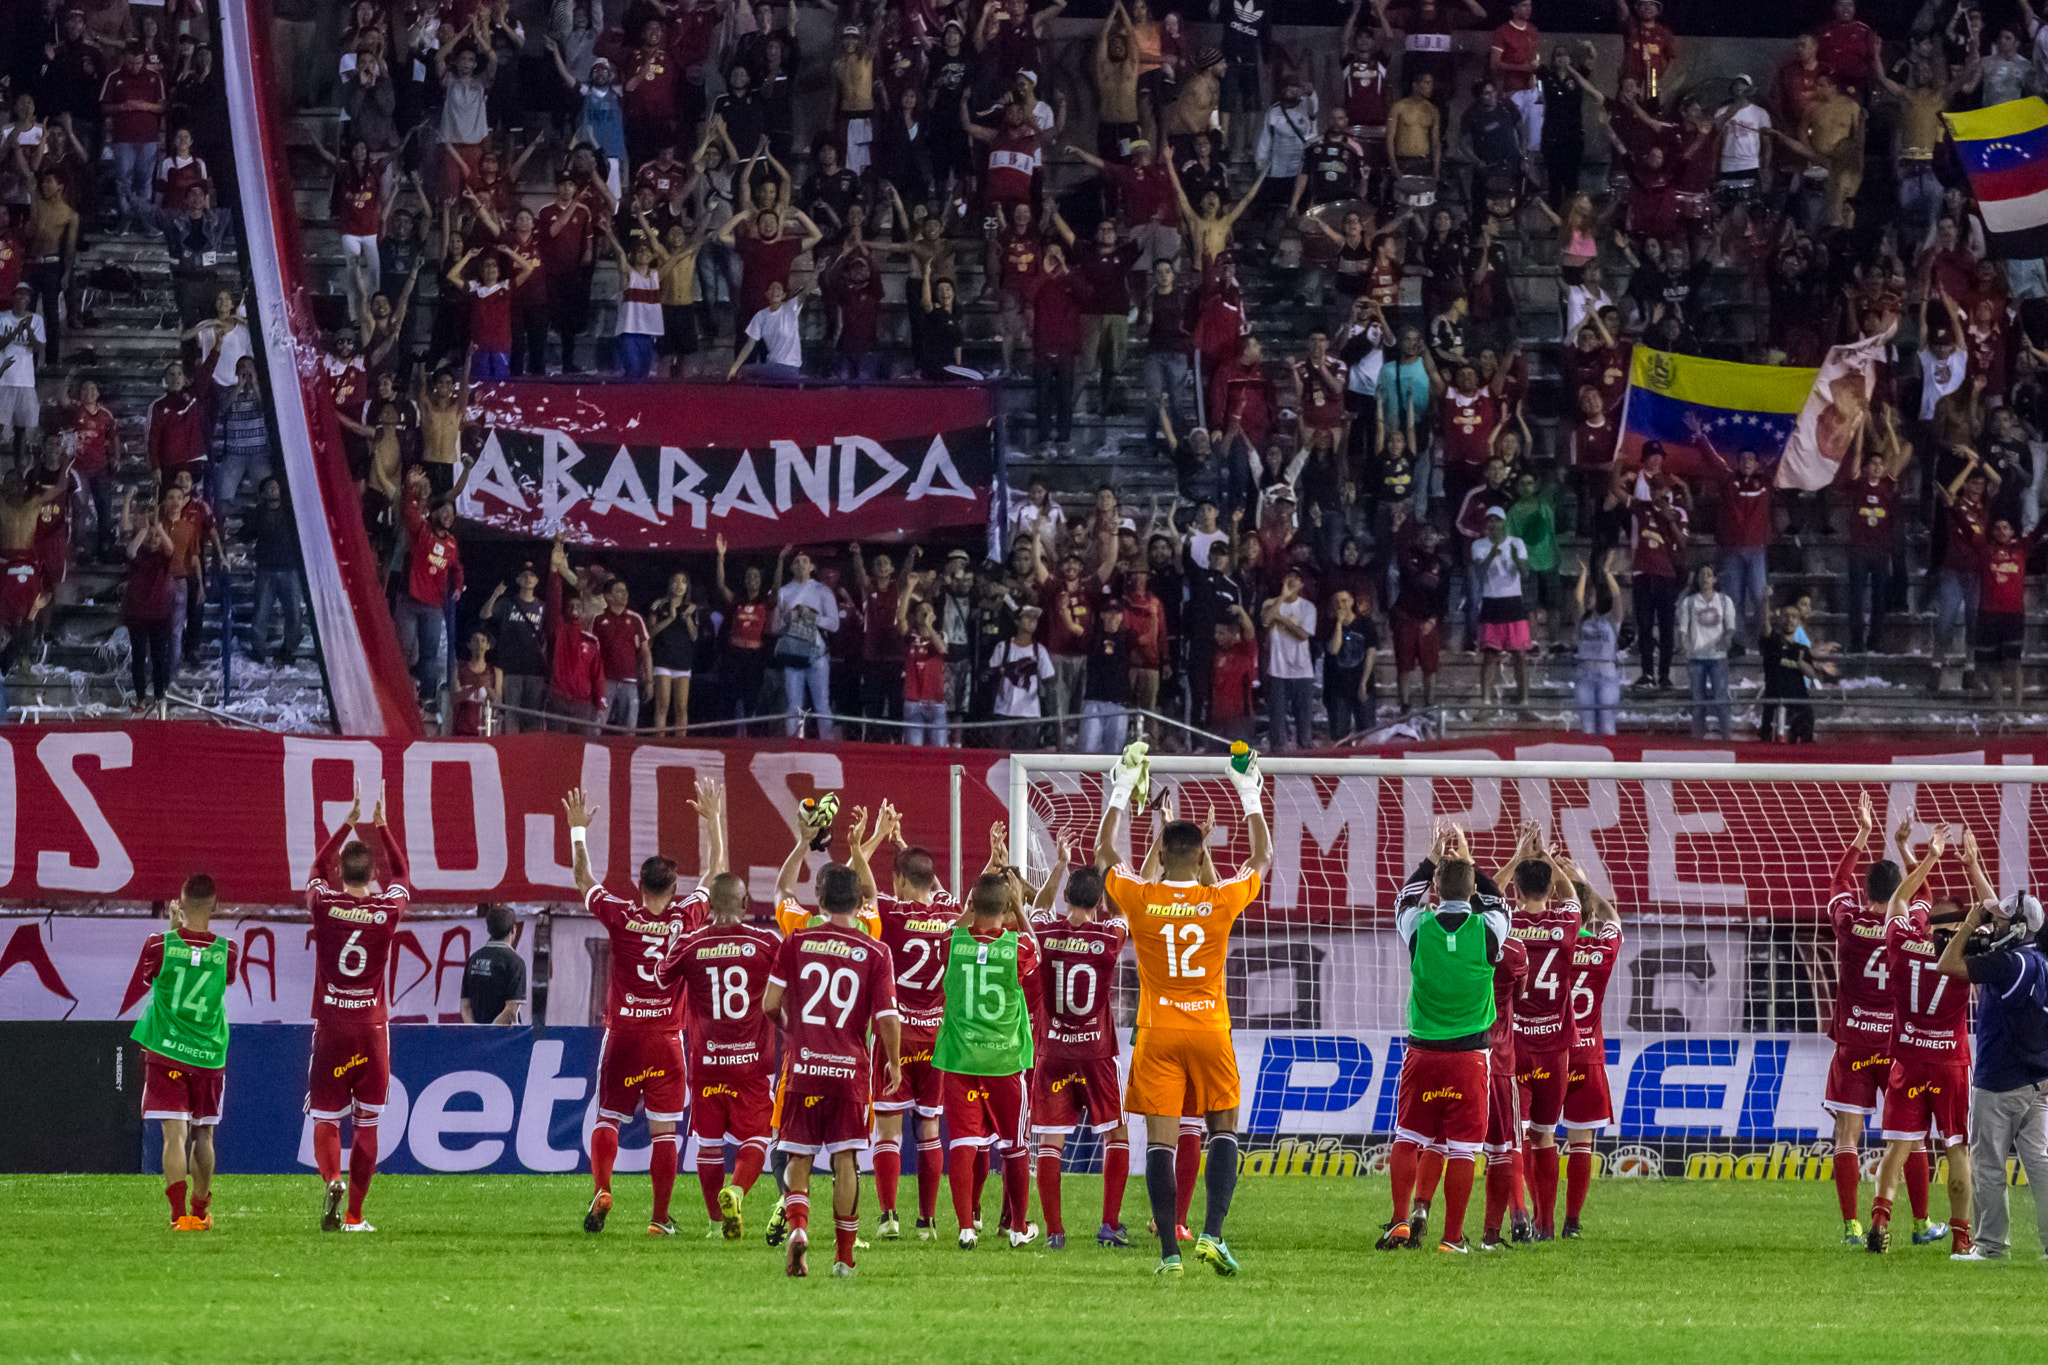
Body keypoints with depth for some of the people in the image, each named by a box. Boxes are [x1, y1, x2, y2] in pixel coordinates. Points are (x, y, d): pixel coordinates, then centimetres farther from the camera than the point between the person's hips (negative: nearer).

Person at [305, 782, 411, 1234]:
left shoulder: (324, 906, -6)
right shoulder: (388, 911, -4)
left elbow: (318, 869, 16)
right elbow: (401, 874, 18)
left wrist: (346, 825, 23)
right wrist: (382, 828, 25)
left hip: (330, 1027, -1)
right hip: (372, 1028, 1)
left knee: (325, 1120, 3)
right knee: (366, 1124, 7)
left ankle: (332, 1180, -25)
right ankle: (354, 1215, 8)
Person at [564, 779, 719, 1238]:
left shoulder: (620, 915, -5)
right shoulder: (686, 917, -4)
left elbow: (582, 879, 12)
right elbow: (715, 873, 12)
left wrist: (578, 829, 23)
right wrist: (712, 821, 21)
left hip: (622, 1033, 0)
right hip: (666, 1039, 0)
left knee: (608, 1118, 10)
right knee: (665, 1129, 3)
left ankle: (601, 1188, -13)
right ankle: (660, 1216, 1)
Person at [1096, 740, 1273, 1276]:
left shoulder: (1139, 899, -6)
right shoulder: (1222, 901, -6)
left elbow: (1105, 854, 14)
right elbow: (1262, 858, 13)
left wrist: (1121, 792, 22)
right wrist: (1251, 797, 23)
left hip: (1157, 1035, 0)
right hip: (1210, 1031, 0)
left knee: (1160, 1140, -1)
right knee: (1223, 1129, 10)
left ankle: (1169, 1251, -5)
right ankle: (1212, 1233, -6)